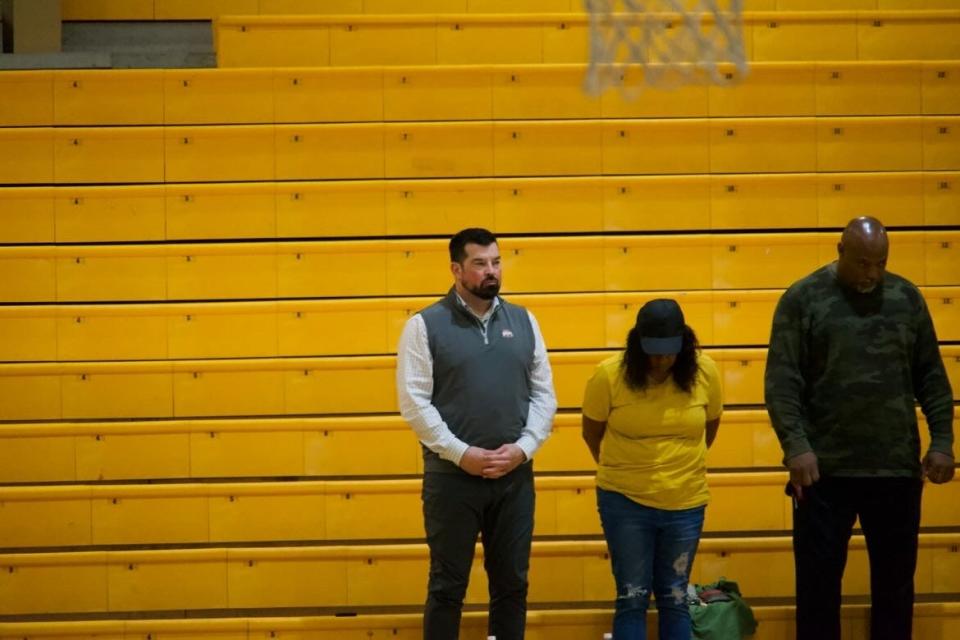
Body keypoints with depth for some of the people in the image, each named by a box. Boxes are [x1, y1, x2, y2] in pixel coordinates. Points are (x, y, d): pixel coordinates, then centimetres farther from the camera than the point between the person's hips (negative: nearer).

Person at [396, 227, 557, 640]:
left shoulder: (523, 321, 8)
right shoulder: (425, 325, -3)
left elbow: (544, 393, 8)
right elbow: (413, 401, -8)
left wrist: (523, 448, -7)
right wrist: (461, 453, -15)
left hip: (515, 475, 3)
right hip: (452, 476, -3)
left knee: (512, 582, 11)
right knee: (448, 585, 5)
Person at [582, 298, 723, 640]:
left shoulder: (705, 371, -8)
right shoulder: (609, 374, -13)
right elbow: (591, 432, 2)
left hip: (686, 503, 2)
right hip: (625, 501, -2)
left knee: (674, 599, 11)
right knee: (632, 598, 2)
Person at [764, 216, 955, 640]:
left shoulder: (906, 297, 7)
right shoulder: (802, 299, -2)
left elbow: (932, 378, 10)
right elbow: (781, 382, -7)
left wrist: (942, 441, 1)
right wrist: (796, 446, -17)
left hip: (897, 468, 3)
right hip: (825, 468, -2)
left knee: (895, 583, 10)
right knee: (818, 584, 4)